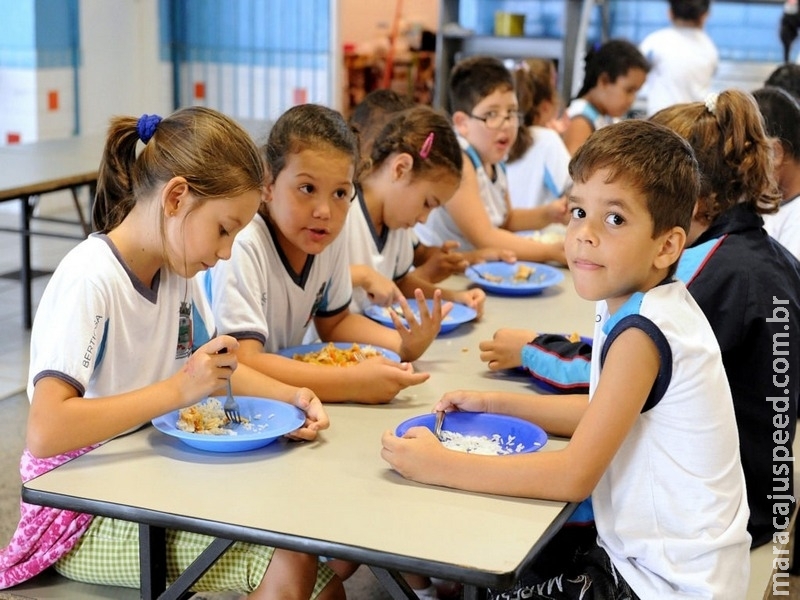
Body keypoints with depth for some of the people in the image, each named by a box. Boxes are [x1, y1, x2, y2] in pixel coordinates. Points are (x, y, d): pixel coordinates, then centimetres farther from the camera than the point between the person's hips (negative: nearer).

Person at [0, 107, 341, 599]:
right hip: (84, 515, -7)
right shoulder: (90, 279, -22)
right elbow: (45, 432, -30)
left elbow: (214, 368, 13)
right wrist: (176, 390, -30)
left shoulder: (177, 266, 2)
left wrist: (289, 395, -5)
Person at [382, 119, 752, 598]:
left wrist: (439, 465, -22)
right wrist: (495, 404, 9)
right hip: (640, 552, 8)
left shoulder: (641, 332, -26)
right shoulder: (629, 305, 1)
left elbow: (574, 476, -26)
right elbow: (602, 412, 15)